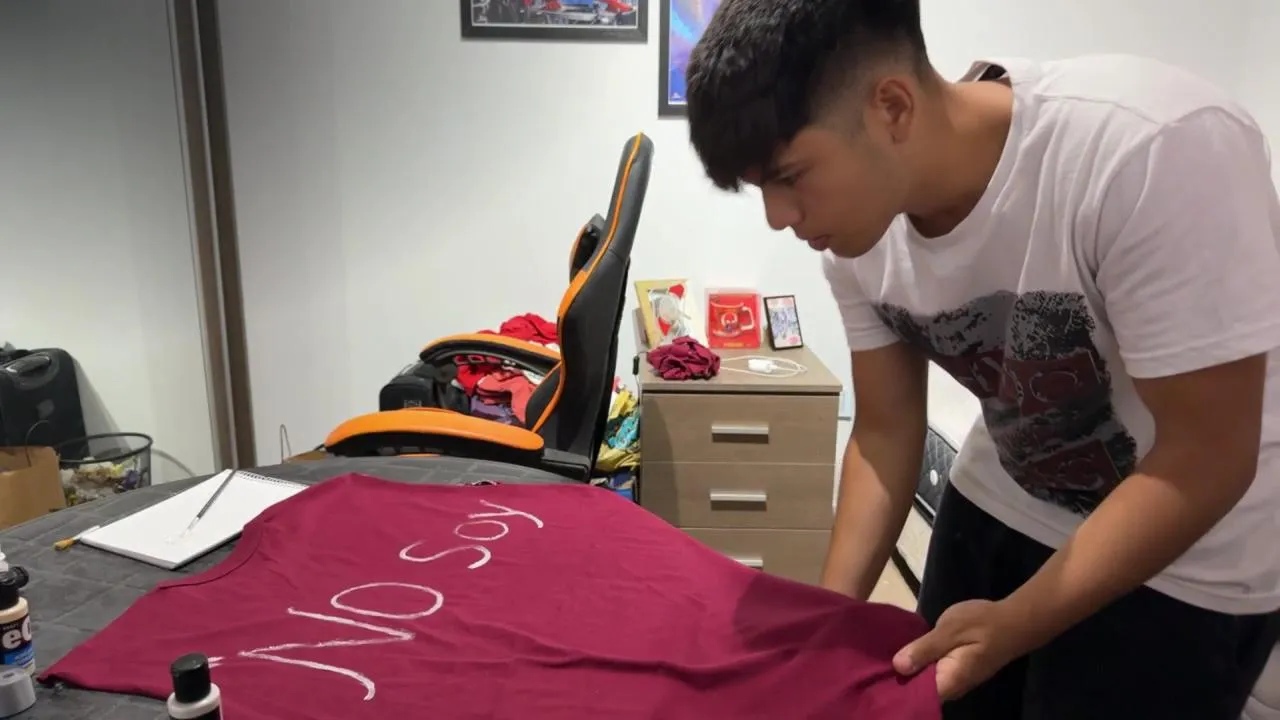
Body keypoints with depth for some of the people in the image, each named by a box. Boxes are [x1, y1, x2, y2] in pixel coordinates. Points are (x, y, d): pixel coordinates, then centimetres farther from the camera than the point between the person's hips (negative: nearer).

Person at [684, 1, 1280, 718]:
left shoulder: (1157, 150, -31)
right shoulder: (861, 226, -14)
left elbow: (1207, 458, -24)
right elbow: (885, 431, -4)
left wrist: (1009, 627, -25)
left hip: (1188, 563, -4)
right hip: (998, 511, 5)